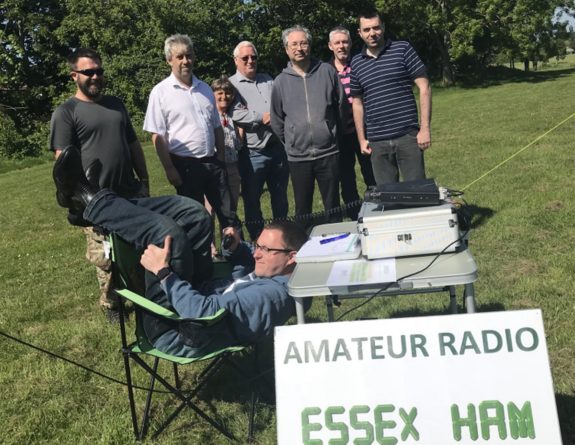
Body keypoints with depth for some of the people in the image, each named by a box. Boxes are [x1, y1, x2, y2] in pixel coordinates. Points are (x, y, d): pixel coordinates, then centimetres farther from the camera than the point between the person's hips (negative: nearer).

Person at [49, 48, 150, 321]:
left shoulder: (116, 104, 16)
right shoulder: (66, 112, -3)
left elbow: (133, 145, 20)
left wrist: (144, 180, 16)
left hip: (131, 194, 5)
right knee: (106, 260, 4)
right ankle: (111, 306, 24)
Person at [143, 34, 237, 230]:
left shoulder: (205, 89, 12)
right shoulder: (161, 92, -5)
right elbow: (157, 136, -9)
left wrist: (221, 157, 10)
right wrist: (169, 169, -13)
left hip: (212, 162, 5)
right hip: (186, 165, -5)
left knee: (228, 214, 8)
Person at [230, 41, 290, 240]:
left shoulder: (268, 80, 17)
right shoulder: (231, 85, -2)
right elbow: (232, 114, -17)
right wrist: (261, 117, -14)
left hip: (278, 147, 5)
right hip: (253, 153, -5)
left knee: (280, 196, 14)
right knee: (252, 199, 3)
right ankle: (257, 240, 16)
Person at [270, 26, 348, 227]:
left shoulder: (327, 71, 2)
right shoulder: (281, 82, 3)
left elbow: (342, 105, 9)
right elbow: (277, 120, 11)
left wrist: (332, 132, 11)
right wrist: (289, 143, 11)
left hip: (329, 153, 0)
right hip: (298, 157, 1)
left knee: (333, 207, 9)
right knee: (302, 209, 10)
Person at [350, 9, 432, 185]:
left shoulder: (402, 49, 0)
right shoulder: (356, 63, 9)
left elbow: (424, 87, -2)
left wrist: (425, 128, -9)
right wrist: (362, 139, 9)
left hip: (408, 135, -2)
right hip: (377, 141, 3)